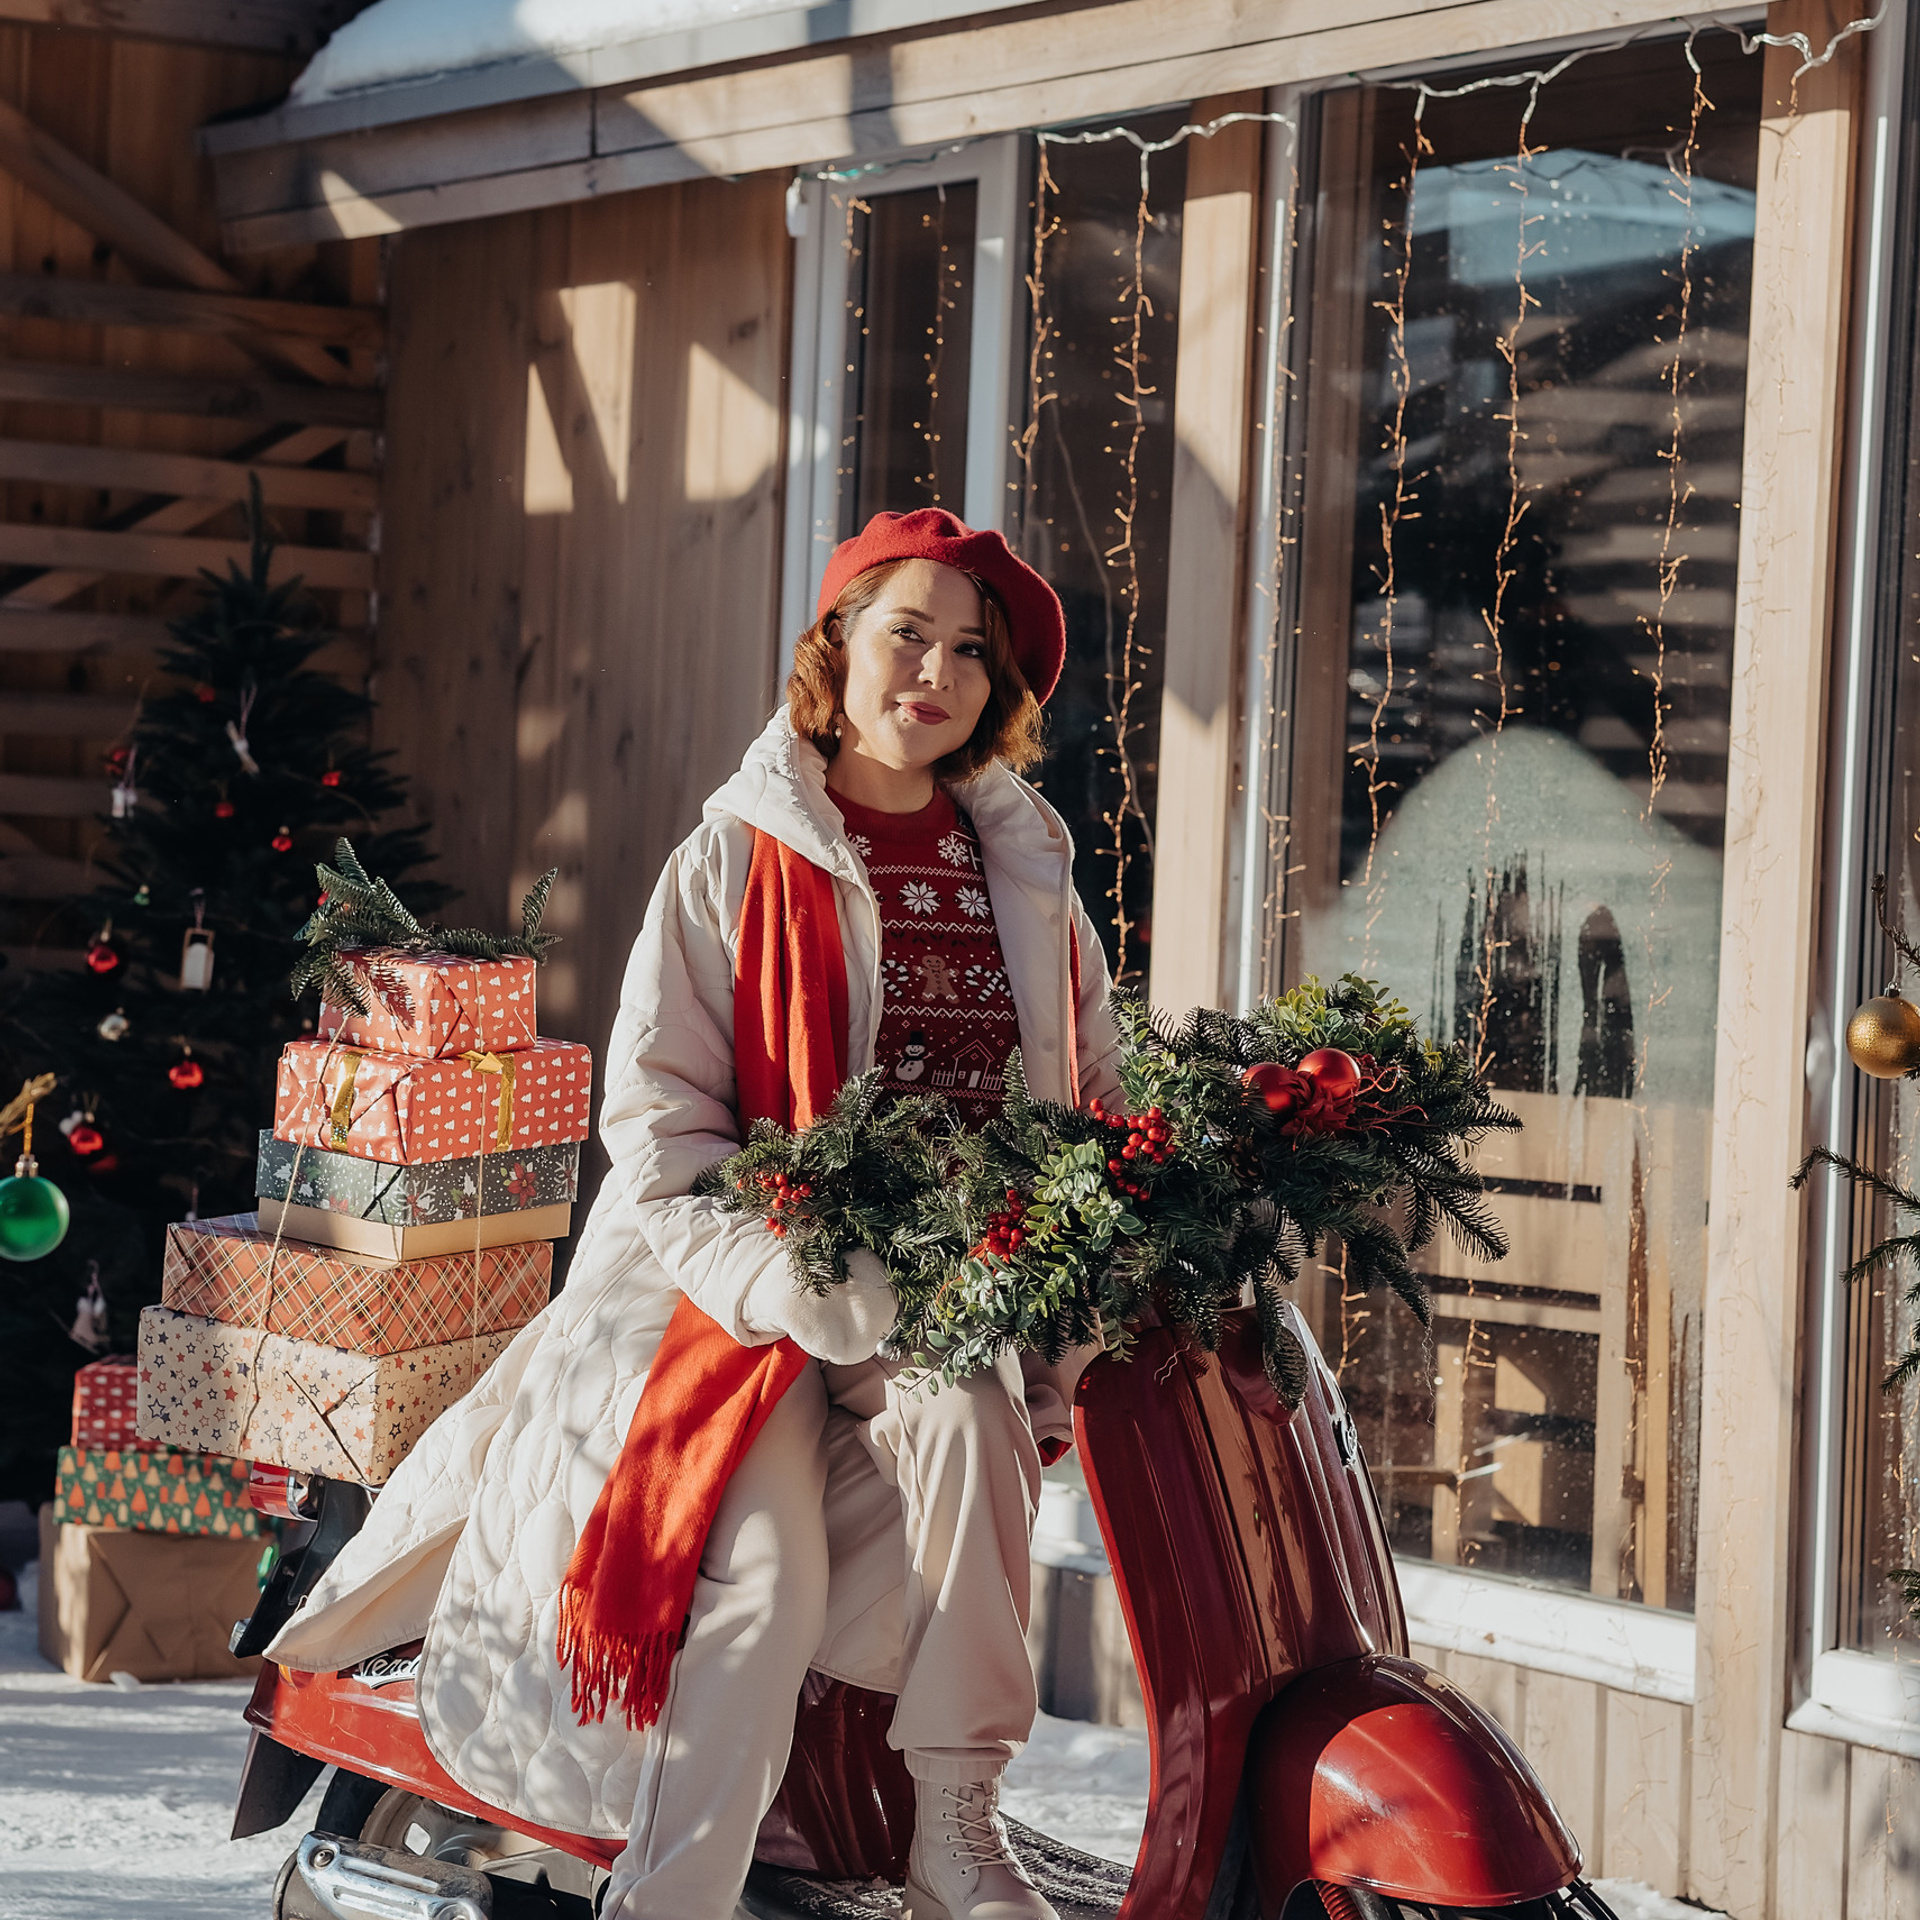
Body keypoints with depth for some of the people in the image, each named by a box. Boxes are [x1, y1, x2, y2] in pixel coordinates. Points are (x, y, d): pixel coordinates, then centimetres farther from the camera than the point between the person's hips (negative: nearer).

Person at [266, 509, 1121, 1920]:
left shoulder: (1028, 874, 16)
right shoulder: (738, 861, 3)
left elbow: (1098, 1087, 18)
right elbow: (658, 1116, -4)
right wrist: (789, 1277, -20)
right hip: (745, 1287, -2)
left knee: (963, 1427, -32)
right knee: (765, 1569, -27)